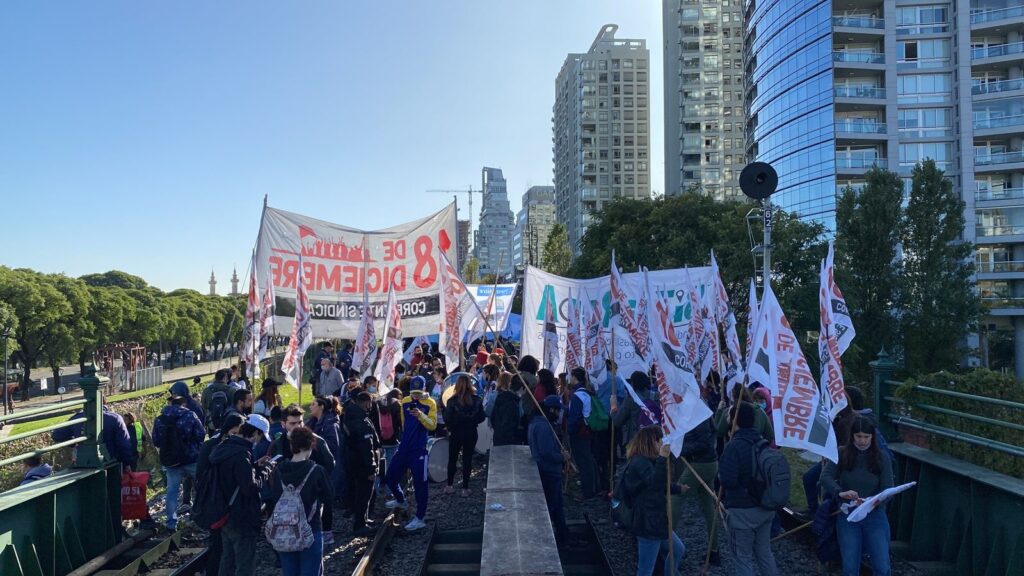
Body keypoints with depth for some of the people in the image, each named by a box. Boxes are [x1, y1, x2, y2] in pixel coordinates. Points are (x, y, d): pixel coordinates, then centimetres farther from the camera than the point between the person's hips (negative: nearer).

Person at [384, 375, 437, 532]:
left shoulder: (430, 403, -8)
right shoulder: (405, 402, 5)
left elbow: (432, 425, -16)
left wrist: (421, 415, -30)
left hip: (419, 450, -6)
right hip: (404, 447, 6)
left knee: (420, 484, -3)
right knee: (390, 477, 14)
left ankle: (420, 519, 8)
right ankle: (401, 501, 43)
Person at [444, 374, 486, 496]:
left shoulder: (452, 400, -14)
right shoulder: (477, 400, -8)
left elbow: (447, 419, -13)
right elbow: (481, 418, -2)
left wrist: (451, 428, 6)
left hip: (456, 433, -1)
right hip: (471, 433, 1)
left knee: (452, 459, 15)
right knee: (467, 459, 9)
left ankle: (449, 486, 20)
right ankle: (465, 488, 12)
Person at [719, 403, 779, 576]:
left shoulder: (734, 446, -20)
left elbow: (727, 480, -24)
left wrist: (720, 473, -5)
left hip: (743, 510, -7)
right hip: (766, 507, 7)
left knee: (743, 557, 5)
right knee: (764, 552, 20)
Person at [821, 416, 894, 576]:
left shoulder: (882, 458, -2)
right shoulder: (842, 454, -4)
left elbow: (888, 490, -8)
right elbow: (825, 477, -15)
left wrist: (875, 501, -29)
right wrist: (840, 493, -34)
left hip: (874, 515, 0)